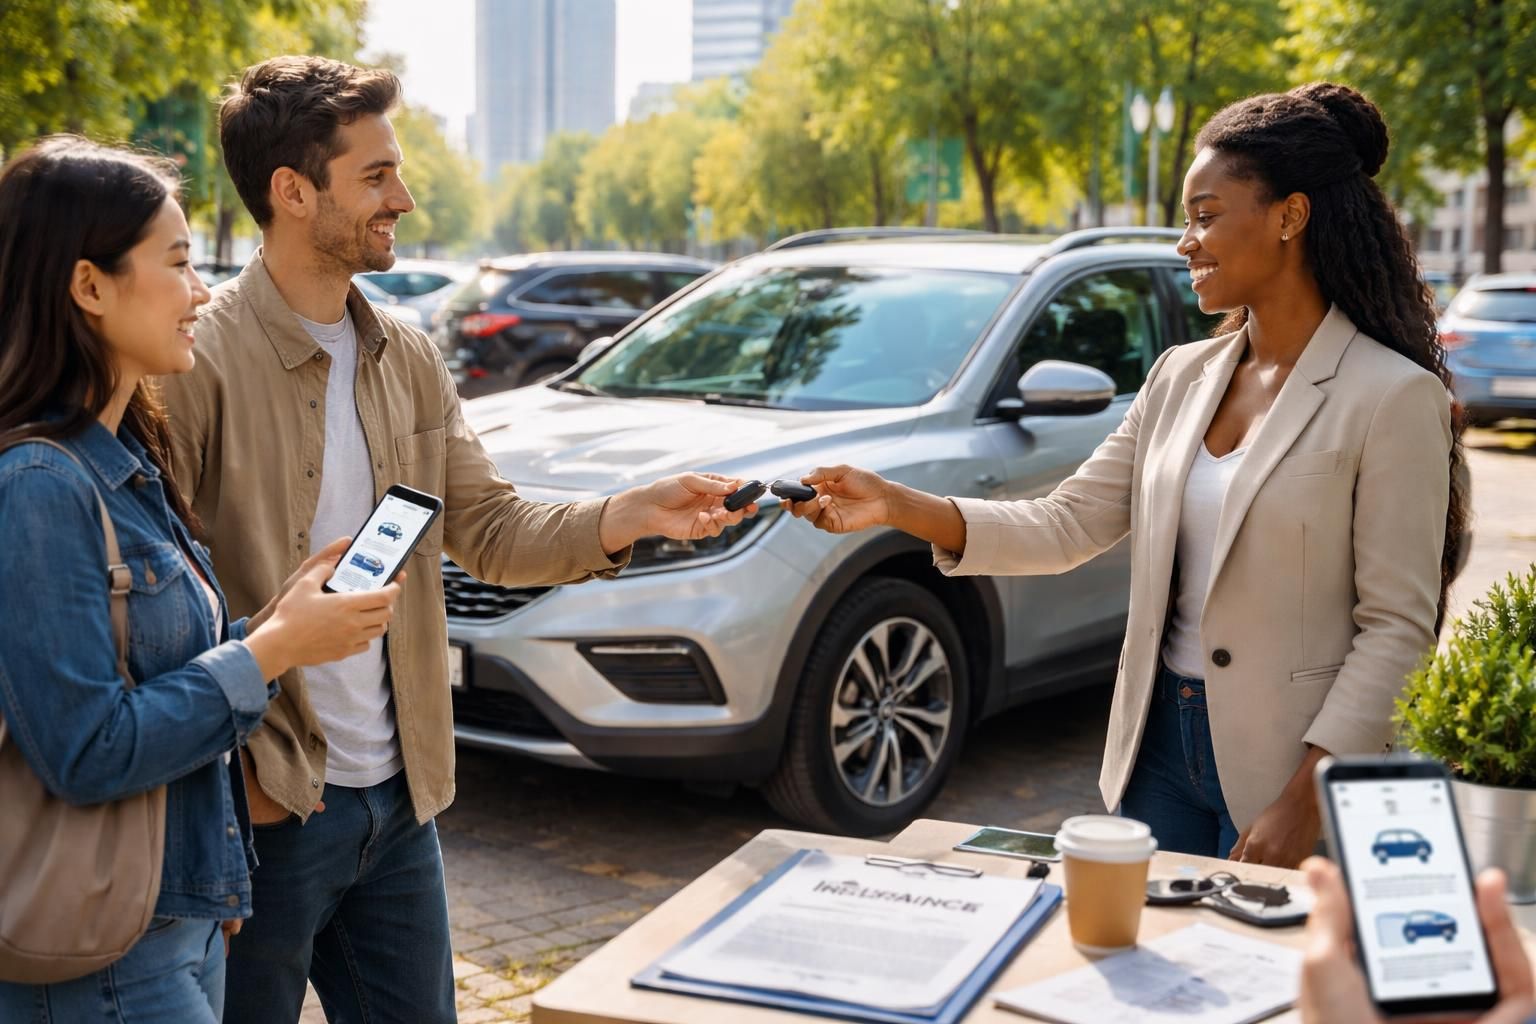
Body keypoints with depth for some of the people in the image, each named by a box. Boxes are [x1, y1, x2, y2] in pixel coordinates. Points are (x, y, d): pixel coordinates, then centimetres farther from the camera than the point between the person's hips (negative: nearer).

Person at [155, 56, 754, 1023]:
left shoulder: (408, 360, 7)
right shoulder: (203, 360, -16)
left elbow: (490, 529, 7)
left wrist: (631, 516, -9)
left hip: (399, 799, 7)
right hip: (266, 807, -6)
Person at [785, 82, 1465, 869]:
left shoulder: (1393, 398, -12)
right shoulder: (1182, 376, 7)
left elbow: (1397, 626, -15)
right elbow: (1068, 526, 3)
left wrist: (1306, 798, -21)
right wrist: (896, 506, -8)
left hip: (1285, 766, -6)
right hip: (1162, 743, 6)